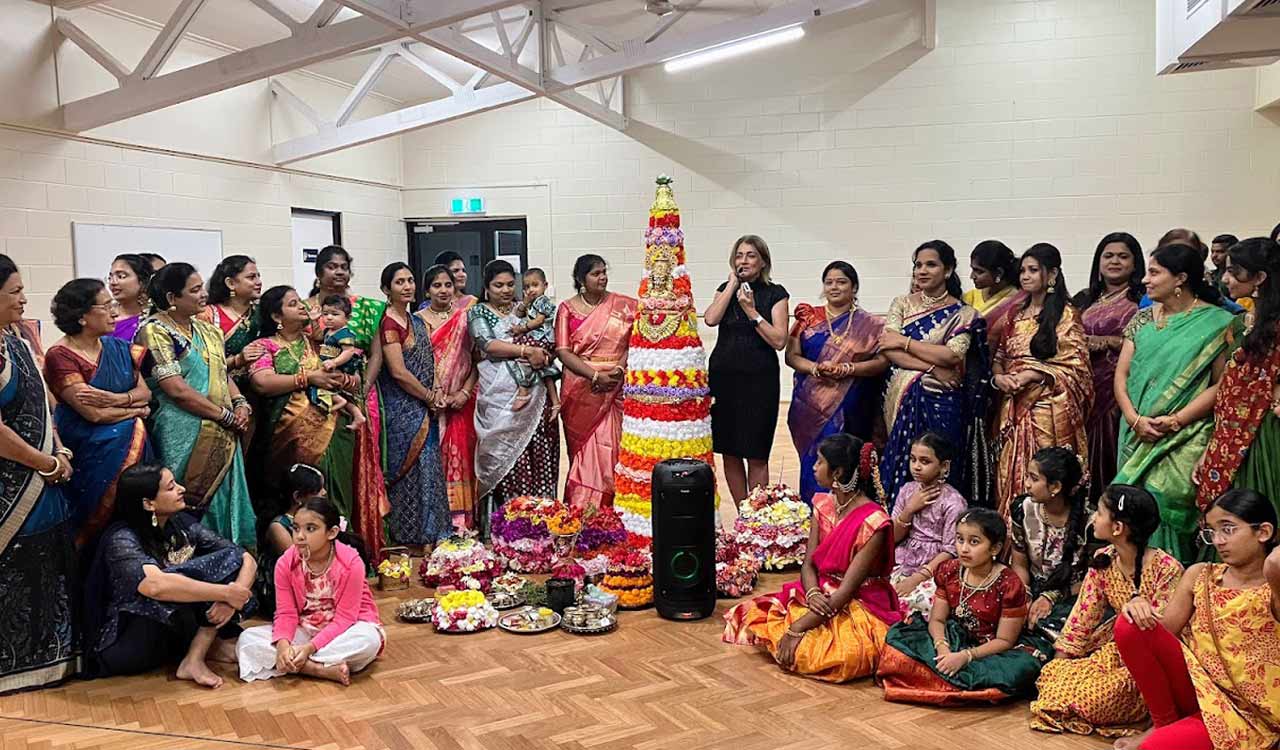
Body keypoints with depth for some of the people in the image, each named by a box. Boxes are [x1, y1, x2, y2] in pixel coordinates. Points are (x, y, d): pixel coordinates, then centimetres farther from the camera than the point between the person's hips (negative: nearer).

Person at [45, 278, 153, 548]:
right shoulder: (60, 356, -12)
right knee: (100, 522, -3)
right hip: (91, 451, -5)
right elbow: (94, 414, -18)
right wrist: (136, 410, -4)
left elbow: (145, 392, 2)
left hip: (133, 444, 5)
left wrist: (115, 399, -17)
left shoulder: (118, 347, 7)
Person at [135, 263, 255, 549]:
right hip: (185, 437, -7)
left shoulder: (207, 330, 14)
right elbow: (177, 389, -17)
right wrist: (227, 415, -13)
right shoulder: (154, 331, -9)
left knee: (223, 502, 11)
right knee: (191, 511, -2)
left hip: (223, 437, 7)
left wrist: (240, 403, -1)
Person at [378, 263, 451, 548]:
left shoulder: (418, 320, 13)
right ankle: (411, 538, 7)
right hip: (403, 411, -8)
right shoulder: (388, 323, -12)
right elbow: (398, 372, -18)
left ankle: (428, 535, 21)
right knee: (411, 470, -3)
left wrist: (433, 393, 0)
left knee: (428, 469, 11)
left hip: (423, 409, 8)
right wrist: (430, 397, -9)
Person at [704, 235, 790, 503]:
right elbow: (711, 319, -10)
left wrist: (752, 311, -14)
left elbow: (779, 341, -9)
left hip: (759, 379, -3)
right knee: (730, 454, 7)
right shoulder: (726, 289, 10)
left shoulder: (775, 294, 0)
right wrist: (733, 283, -5)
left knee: (756, 457, 0)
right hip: (723, 376, 4)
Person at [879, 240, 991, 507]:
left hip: (942, 404, -2)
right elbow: (888, 349, -4)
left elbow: (952, 355, -12)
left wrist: (905, 341, -8)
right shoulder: (902, 304, 10)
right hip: (903, 400, 2)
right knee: (901, 468, 1)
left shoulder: (963, 314, 3)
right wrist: (932, 368, -13)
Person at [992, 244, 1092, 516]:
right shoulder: (1016, 316, 15)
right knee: (1012, 476, 5)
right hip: (1014, 409, 5)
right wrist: (998, 377, -4)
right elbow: (999, 357, 18)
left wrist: (1028, 376, -15)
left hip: (1048, 409, -5)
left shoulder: (1066, 315, -1)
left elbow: (1075, 366, -7)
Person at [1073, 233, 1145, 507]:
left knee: (1112, 452, -5)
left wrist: (1108, 342, -12)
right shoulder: (1086, 300, 19)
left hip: (1120, 389, -5)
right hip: (1086, 389, 5)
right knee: (1087, 452, 5)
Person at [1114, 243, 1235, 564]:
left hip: (1185, 439, -5)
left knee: (1162, 504, -14)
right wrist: (1134, 419, -8)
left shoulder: (1214, 322, -3)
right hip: (1137, 438, 5)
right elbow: (1122, 374, 7)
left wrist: (1175, 421, -16)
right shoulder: (1143, 319, 12)